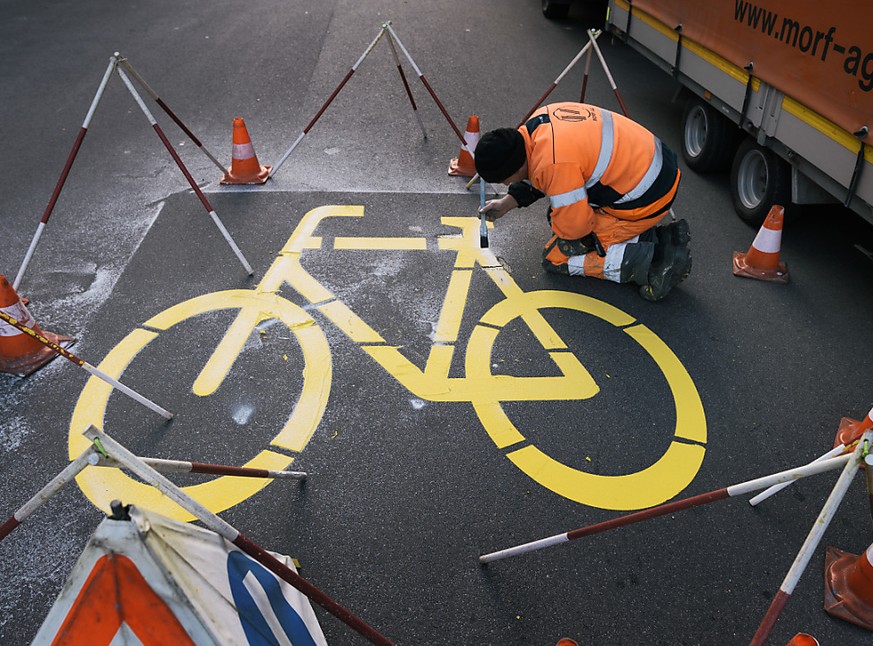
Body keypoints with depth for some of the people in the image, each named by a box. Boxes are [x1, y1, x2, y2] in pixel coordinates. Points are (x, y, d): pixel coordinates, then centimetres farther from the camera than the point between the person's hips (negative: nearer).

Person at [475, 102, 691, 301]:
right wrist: (507, 202, 16)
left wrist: (554, 219, 3)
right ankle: (658, 237, 13)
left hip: (646, 201, -9)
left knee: (556, 256, -3)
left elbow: (574, 226, -18)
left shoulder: (555, 163, -29)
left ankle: (647, 260, -9)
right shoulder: (541, 119, -1)